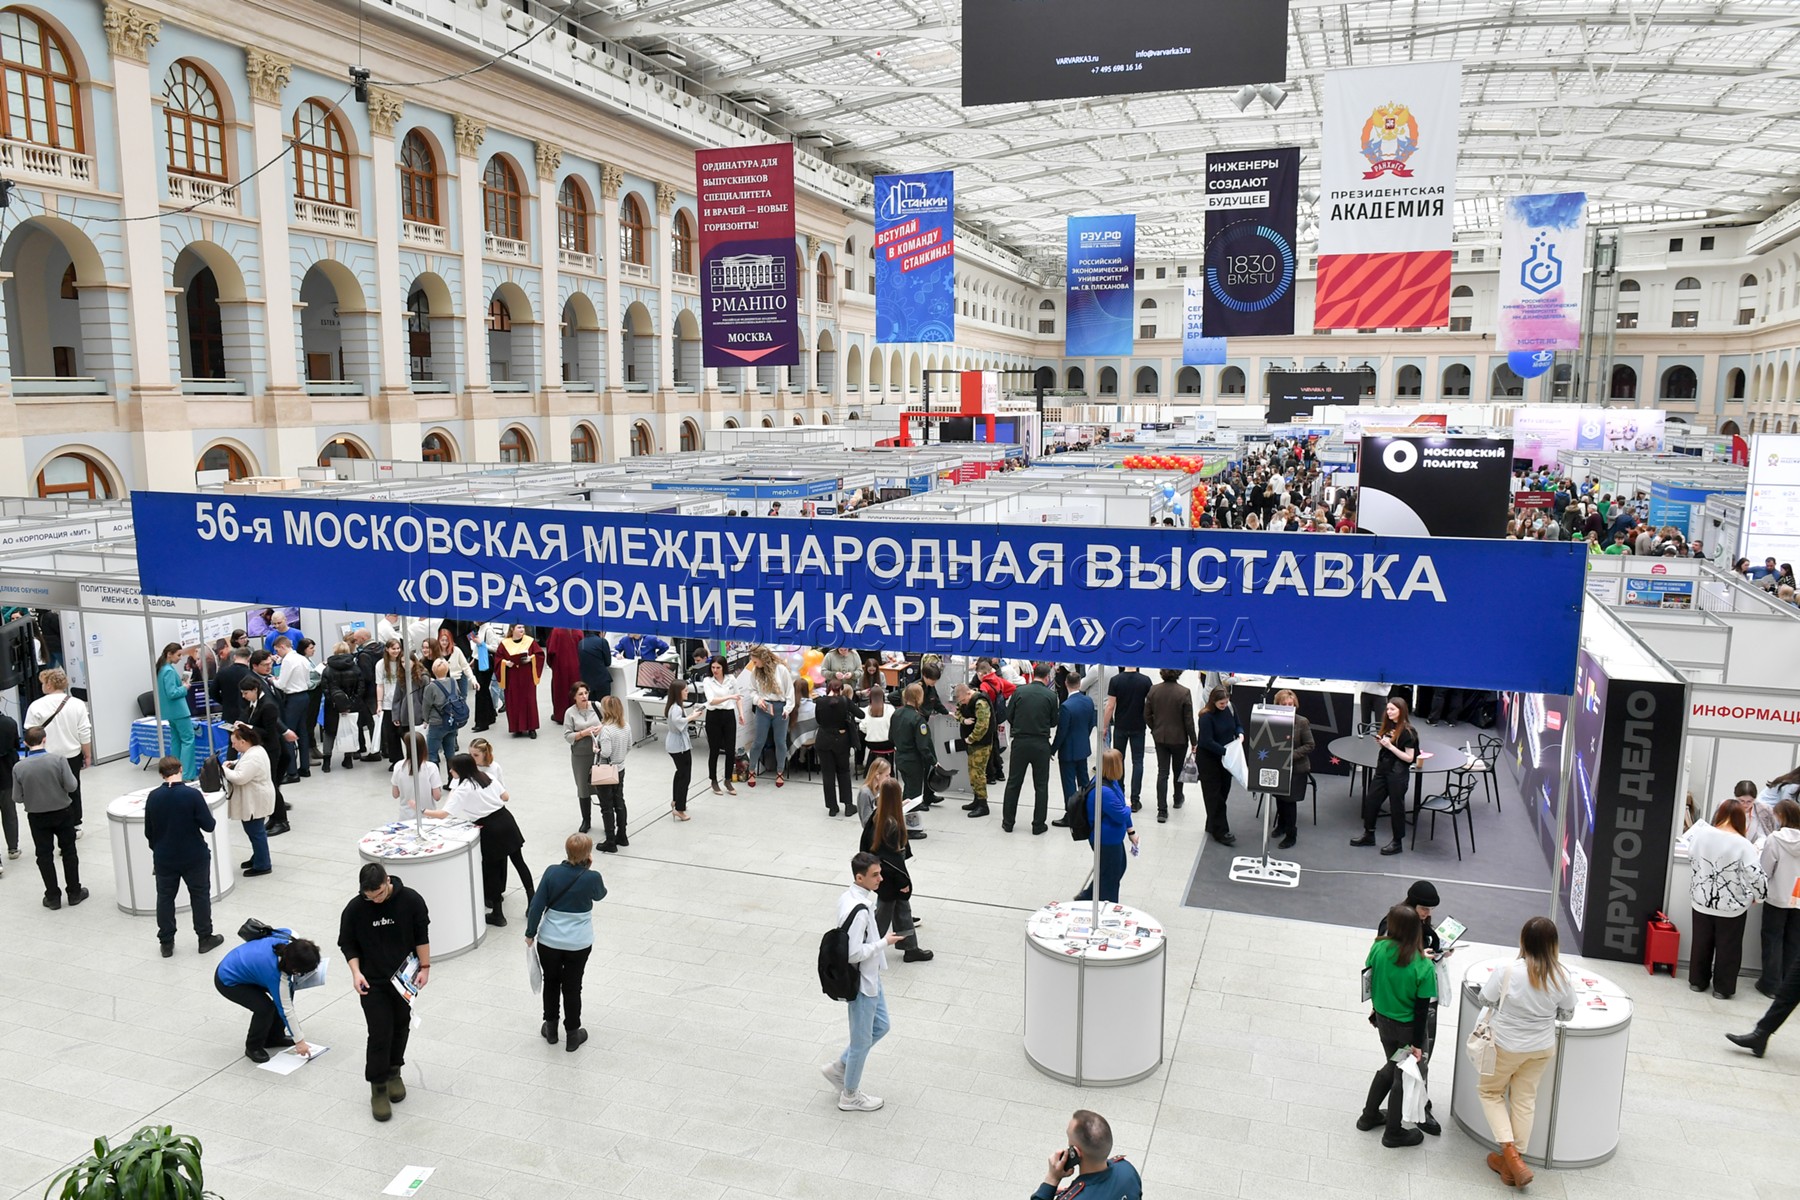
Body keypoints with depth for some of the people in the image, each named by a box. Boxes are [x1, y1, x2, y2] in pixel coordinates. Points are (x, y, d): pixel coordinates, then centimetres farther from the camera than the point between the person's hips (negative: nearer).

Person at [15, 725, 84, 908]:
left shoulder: (18, 767, -13)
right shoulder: (58, 759, -18)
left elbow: (18, 798, -7)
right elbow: (71, 786, -15)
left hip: (37, 817, 1)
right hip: (63, 812, -1)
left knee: (44, 855, 12)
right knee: (69, 852, 13)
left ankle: (53, 897, 18)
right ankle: (74, 892, 20)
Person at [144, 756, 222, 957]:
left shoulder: (153, 797, -7)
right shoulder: (192, 794, -18)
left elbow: (148, 832, 4)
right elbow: (209, 825, -14)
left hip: (164, 857, 3)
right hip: (195, 857, -3)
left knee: (165, 897, 15)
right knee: (200, 895, 12)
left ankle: (166, 942, 21)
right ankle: (205, 938, 19)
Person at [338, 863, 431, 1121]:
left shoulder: (410, 900, -14)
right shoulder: (354, 909, -14)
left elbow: (421, 935, -3)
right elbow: (347, 944, -2)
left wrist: (424, 967, -4)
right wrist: (356, 972, -15)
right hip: (372, 982, -1)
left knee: (400, 1026, 15)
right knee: (379, 1034, -6)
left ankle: (394, 1071, 37)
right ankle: (378, 1087, 8)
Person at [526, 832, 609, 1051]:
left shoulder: (552, 872, -12)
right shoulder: (592, 878, -15)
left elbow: (537, 905, -7)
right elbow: (599, 895, 8)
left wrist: (530, 933, 5)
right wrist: (589, 869, 2)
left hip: (549, 940, 1)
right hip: (578, 943, -1)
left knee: (551, 982, 21)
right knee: (572, 987, 13)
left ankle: (551, 1028, 35)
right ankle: (572, 1034, 23)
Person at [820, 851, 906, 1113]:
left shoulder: (849, 896, -1)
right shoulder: (859, 910, -31)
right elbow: (854, 953, -29)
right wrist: (884, 942, -19)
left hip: (869, 977, 10)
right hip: (862, 982, -10)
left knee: (881, 1026, 24)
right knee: (861, 1040, 9)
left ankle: (838, 1067, 35)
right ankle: (850, 1096, 28)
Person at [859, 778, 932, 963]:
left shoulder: (876, 816, -8)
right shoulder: (893, 824, -31)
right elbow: (895, 856, -25)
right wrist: (904, 880, -14)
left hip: (880, 870, 8)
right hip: (889, 876, -8)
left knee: (903, 909, 20)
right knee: (884, 913, 11)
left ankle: (910, 948, 32)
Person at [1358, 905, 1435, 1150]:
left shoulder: (1379, 948, -17)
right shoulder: (1423, 967, -26)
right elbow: (1422, 1008, -19)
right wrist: (1417, 1044, -9)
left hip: (1383, 1020, 4)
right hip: (1407, 1028, -4)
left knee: (1391, 1066, 28)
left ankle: (1369, 1116, 41)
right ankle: (1393, 1132, 32)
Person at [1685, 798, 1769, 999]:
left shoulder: (1700, 833, -9)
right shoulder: (1742, 844, -19)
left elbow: (1692, 857, 7)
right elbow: (1756, 876, -20)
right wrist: (1758, 896, -2)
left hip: (1702, 901, 3)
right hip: (1732, 906, -3)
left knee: (1701, 943, 17)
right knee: (1727, 948, 12)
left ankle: (1697, 981, 28)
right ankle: (1723, 988, 21)